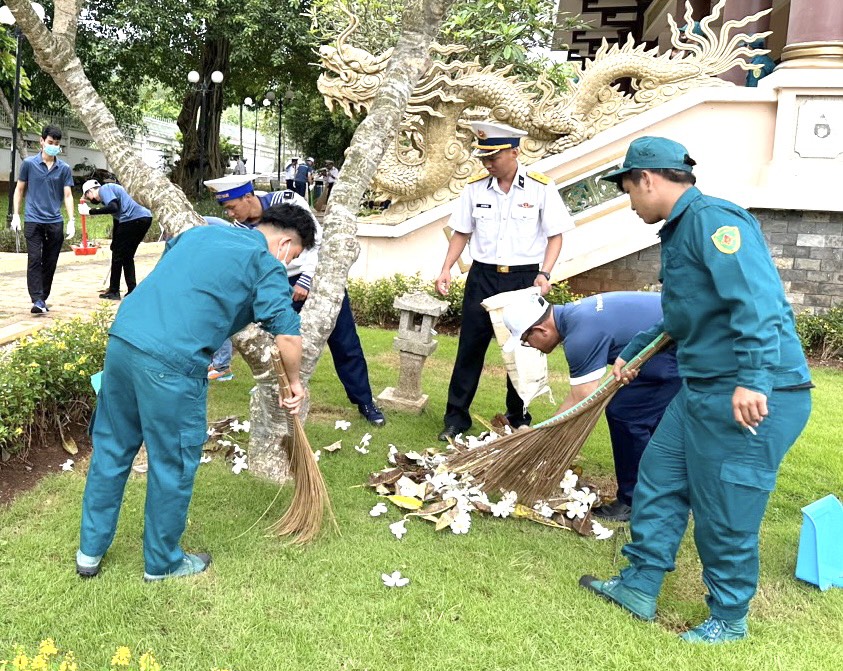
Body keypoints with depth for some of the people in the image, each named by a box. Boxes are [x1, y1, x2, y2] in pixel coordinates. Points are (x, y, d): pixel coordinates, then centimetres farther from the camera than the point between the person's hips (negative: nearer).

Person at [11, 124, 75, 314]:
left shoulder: (64, 168, 4)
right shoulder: (29, 163, 1)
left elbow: (67, 196, 4)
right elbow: (19, 190, 8)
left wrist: (71, 221, -5)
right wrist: (16, 215, 2)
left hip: (55, 222, 2)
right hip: (33, 221, -2)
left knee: (50, 262, 6)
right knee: (34, 260, -10)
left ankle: (43, 298, 17)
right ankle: (37, 300, -13)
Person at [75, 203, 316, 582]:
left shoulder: (200, 231, 22)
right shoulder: (267, 264, 0)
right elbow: (287, 336, -9)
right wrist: (294, 384, 6)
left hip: (121, 338, 7)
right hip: (171, 364, -7)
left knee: (111, 449, 20)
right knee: (172, 467, 11)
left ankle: (90, 551, 36)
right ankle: (162, 563, 29)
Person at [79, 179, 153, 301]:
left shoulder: (104, 189, -1)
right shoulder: (110, 190, 28)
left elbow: (113, 207, -21)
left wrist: (90, 212, -14)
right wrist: (114, 244, 34)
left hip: (134, 219, -9)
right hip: (145, 218, 9)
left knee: (118, 255, 3)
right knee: (127, 256, 17)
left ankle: (113, 291, 11)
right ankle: (132, 291, 16)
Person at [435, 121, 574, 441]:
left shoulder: (541, 187, -6)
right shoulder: (475, 187, 1)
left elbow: (555, 235, -3)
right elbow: (462, 232, 9)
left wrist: (544, 274, -15)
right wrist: (446, 269, -1)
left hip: (524, 279, -2)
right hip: (483, 276, 2)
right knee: (470, 347, 4)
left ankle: (518, 418, 24)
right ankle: (456, 416, 14)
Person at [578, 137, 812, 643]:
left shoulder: (715, 220, -16)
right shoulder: (679, 232, 16)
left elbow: (758, 302, -28)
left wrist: (753, 381, -34)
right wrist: (631, 355, 36)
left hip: (753, 399, -10)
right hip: (701, 392, 10)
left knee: (726, 515, 3)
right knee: (657, 485, 14)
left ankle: (730, 618, 23)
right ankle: (641, 587, 28)